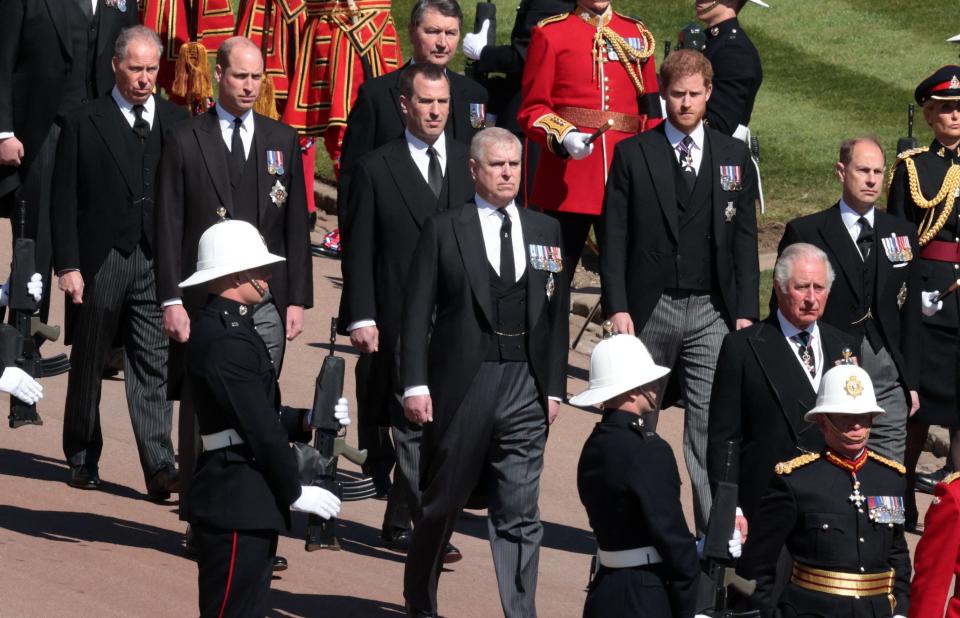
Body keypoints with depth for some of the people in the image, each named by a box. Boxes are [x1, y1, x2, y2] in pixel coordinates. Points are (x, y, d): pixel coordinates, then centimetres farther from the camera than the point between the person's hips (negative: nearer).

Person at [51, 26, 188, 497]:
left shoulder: (177, 123, 7)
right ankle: (82, 459, 23)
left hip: (158, 263, 1)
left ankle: (159, 467, -7)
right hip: (100, 263, -1)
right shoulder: (83, 124, 1)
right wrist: (67, 265, -8)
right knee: (88, 366, 10)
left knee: (153, 368, -3)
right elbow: (64, 201, -1)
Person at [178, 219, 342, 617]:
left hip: (247, 504, 11)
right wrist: (295, 492, -11)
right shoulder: (227, 342, -19)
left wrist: (307, 422, 4)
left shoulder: (221, 327, 15)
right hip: (237, 505, -11)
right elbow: (259, 428, -19)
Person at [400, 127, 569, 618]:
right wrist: (415, 384, -8)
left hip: (525, 388, 2)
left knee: (519, 513, -1)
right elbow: (417, 311, -1)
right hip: (460, 386, -2)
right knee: (441, 503, 9)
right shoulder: (444, 230, 1)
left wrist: (554, 386, 7)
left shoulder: (545, 231, 11)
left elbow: (556, 312, 12)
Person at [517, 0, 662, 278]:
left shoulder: (638, 35, 12)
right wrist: (564, 137, -18)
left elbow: (651, 109, 15)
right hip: (566, 179, -3)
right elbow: (532, 109, 0)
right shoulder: (550, 33, 3)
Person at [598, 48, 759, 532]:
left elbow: (744, 239, 9)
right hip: (649, 308, 0)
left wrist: (745, 311, 1)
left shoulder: (734, 157, 9)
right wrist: (617, 306, -8)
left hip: (712, 311, 0)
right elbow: (613, 236, 1)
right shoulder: (632, 154, 3)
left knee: (710, 425, -8)